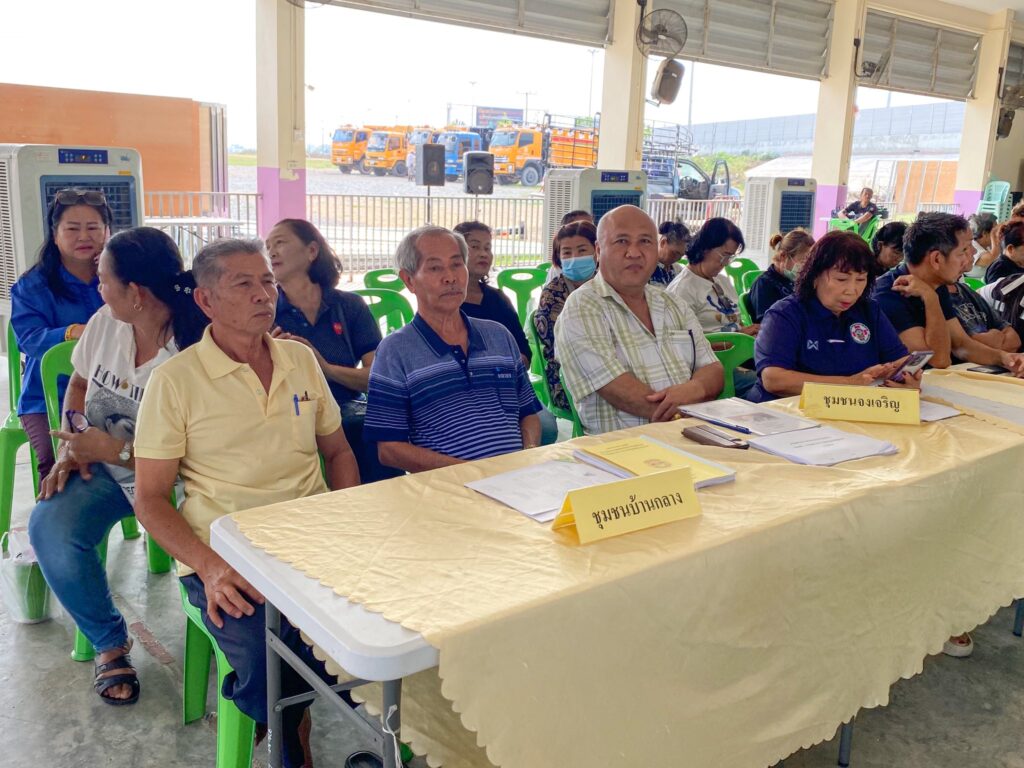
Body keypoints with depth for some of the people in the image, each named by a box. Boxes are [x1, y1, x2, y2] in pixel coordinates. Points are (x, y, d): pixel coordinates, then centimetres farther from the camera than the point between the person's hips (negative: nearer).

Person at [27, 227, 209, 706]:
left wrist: (113, 451, -19)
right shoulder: (105, 323, -3)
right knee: (49, 528, -22)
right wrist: (69, 450, 3)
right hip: (100, 465, 6)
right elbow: (79, 383, 16)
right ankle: (110, 643, 1)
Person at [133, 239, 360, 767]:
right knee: (269, 678, -28)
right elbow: (150, 499, -1)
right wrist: (208, 567, -16)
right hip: (226, 558, -3)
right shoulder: (174, 380, -2)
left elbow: (337, 451, 19)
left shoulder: (301, 359, 11)